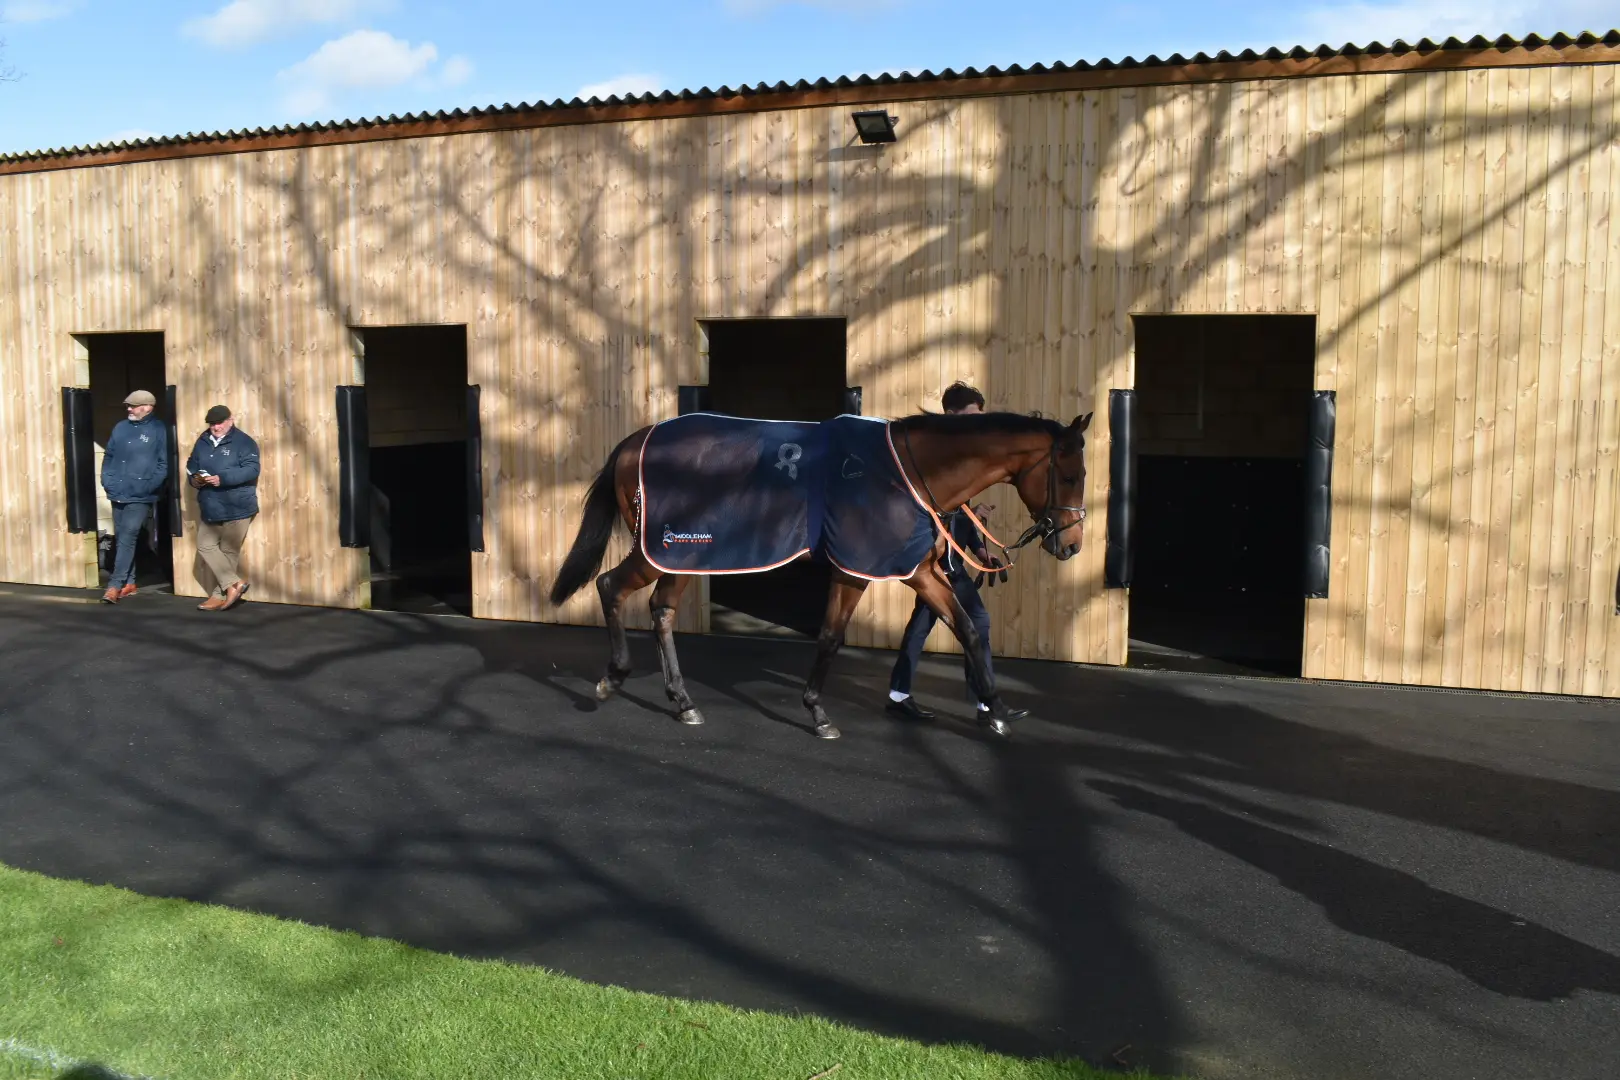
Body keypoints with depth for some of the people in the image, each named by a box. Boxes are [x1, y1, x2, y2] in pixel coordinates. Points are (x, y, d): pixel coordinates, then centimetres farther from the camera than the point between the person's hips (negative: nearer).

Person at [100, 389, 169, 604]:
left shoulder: (158, 430, -6)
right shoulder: (120, 427, 11)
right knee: (120, 538, 11)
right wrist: (107, 480, 5)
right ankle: (129, 583, 21)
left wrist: (148, 486, -14)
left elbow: (163, 464, -8)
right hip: (118, 494, 6)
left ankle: (115, 585, -11)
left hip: (140, 497, -6)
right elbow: (108, 456, 16)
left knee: (127, 538, -12)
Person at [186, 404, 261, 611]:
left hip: (237, 508, -7)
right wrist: (194, 479, -7)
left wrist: (222, 478, -27)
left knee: (228, 552, 0)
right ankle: (234, 583, 6)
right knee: (205, 546, 3)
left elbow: (251, 469, -19)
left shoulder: (243, 441, -8)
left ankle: (220, 595, 8)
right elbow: (191, 466, 17)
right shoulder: (203, 442, 11)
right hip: (211, 509, 7)